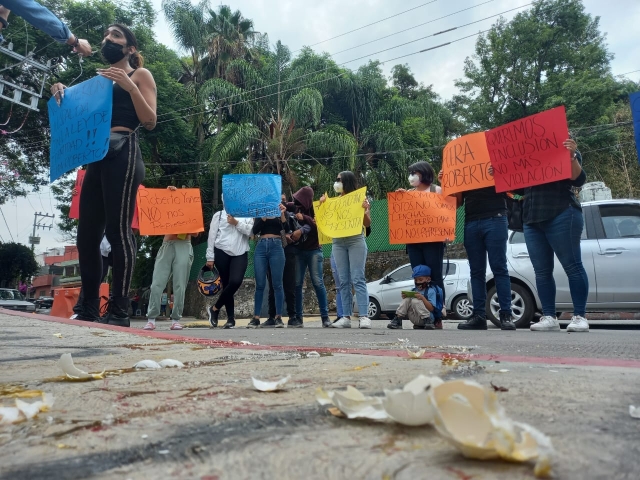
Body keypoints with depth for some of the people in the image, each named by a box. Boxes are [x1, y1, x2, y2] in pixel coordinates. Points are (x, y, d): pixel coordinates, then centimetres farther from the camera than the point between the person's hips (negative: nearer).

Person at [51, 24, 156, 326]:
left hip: (123, 153, -7)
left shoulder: (140, 74, 11)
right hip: (96, 156, 7)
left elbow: (150, 121, -1)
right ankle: (89, 311, 6)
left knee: (117, 230, -15)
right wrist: (64, 96, 10)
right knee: (87, 235, 1)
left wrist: (130, 87, -11)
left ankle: (119, 311, -12)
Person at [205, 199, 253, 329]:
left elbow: (251, 231, 2)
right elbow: (212, 236, 5)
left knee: (236, 281, -18)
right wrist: (210, 257, 1)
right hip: (221, 252, -1)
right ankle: (231, 318, 12)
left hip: (240, 254, 1)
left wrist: (237, 223, -6)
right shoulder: (219, 215, 10)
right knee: (226, 284, 1)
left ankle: (214, 308, 3)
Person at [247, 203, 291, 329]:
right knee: (260, 284, 0)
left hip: (276, 246, -1)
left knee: (277, 284, -3)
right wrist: (263, 217, -12)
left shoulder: (282, 210, 10)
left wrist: (282, 215, -16)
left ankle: (278, 317, 2)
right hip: (261, 247, 1)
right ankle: (256, 318, 3)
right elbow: (254, 231, 0)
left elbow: (287, 230, -3)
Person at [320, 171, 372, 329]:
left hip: (356, 241, -4)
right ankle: (346, 317, 4)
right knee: (343, 281, 3)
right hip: (338, 242, 5)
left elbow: (367, 224, 1)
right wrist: (322, 205, 2)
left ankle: (364, 316, -10)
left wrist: (365, 210, -17)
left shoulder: (360, 199, 3)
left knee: (358, 279, -9)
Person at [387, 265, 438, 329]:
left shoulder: (431, 291, -3)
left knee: (415, 301, -26)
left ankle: (428, 322, -22)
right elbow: (408, 304, 12)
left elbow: (431, 309, -12)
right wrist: (405, 297, -7)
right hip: (414, 319, 5)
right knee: (407, 299, -12)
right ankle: (397, 320, -12)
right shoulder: (413, 290, 12)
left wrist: (422, 298, -23)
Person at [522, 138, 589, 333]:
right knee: (541, 271, 1)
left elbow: (578, 180, -4)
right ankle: (549, 317, 3)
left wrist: (572, 156, -18)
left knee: (572, 266, -6)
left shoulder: (567, 152, 9)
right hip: (532, 220, 6)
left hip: (561, 216, -5)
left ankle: (579, 317, -2)